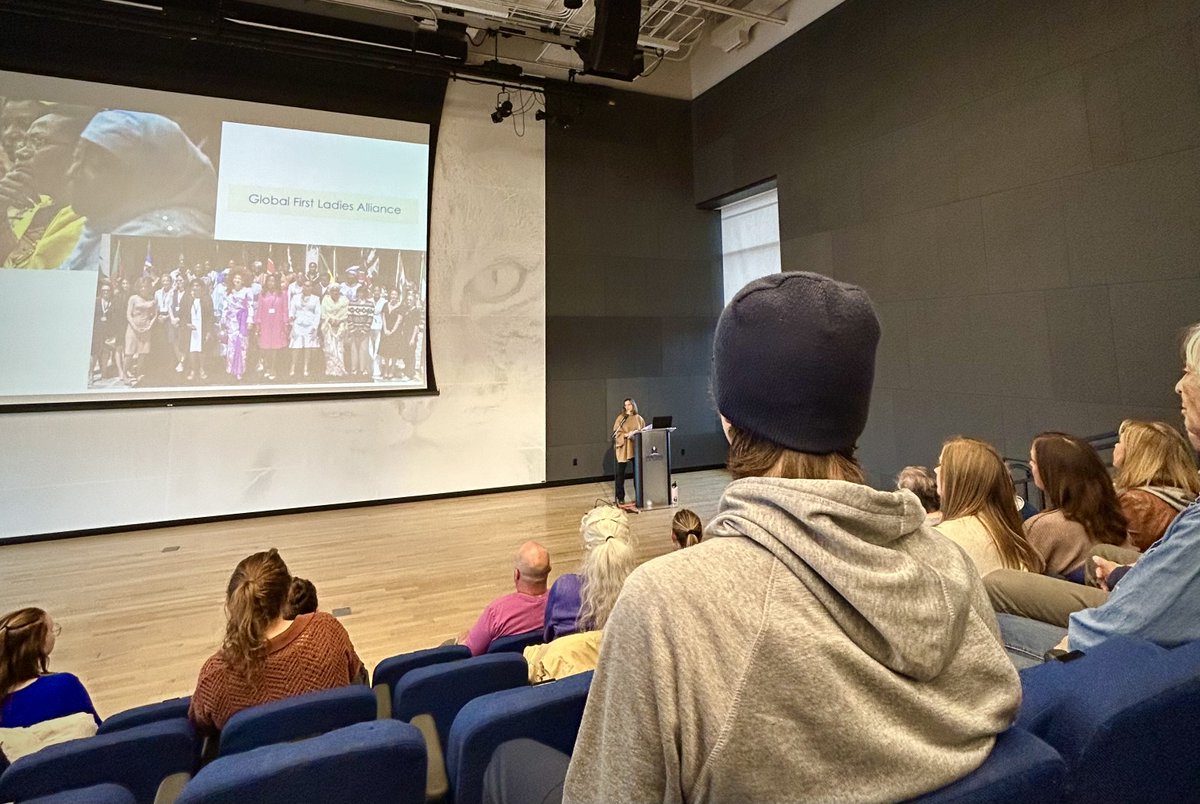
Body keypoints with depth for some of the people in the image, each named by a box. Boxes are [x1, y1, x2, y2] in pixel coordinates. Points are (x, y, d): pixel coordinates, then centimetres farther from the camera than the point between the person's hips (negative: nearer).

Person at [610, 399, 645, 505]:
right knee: (621, 473, -2)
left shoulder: (639, 418, 10)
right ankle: (620, 497, 8)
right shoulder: (620, 417, 0)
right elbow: (616, 432, -5)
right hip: (623, 448, -3)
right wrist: (626, 435, -20)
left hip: (636, 447, 3)